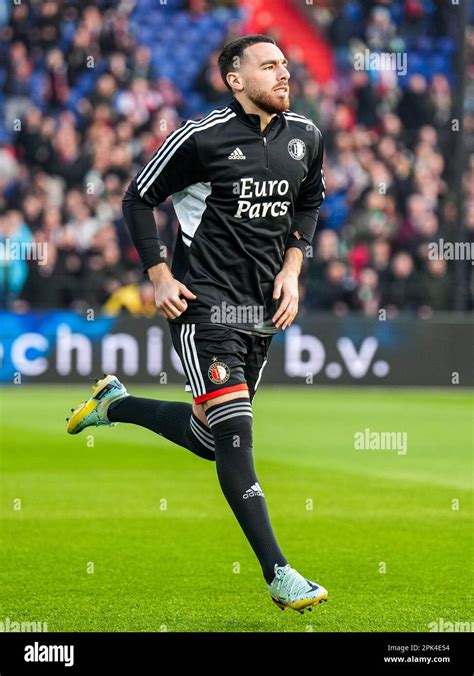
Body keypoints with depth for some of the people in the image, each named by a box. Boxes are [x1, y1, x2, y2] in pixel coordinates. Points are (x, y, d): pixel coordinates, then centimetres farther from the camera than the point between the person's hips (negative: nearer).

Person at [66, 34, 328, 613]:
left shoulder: (304, 138, 6)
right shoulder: (200, 137, -11)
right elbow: (138, 200, 0)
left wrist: (292, 268, 9)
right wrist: (160, 276, -7)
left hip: (263, 307, 7)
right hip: (204, 303, -7)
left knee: (209, 438, 13)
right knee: (235, 431, -16)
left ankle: (115, 404, 40)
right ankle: (278, 576, -15)